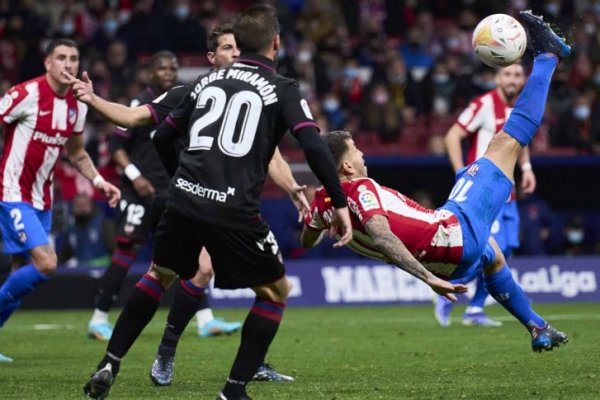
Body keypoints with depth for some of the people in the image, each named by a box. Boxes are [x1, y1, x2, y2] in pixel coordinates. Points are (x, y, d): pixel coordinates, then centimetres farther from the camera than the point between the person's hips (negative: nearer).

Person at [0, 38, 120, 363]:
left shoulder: (77, 104, 7)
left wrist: (99, 181, 10)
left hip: (41, 200, 8)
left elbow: (76, 152, 22)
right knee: (46, 263, -19)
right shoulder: (27, 94, -16)